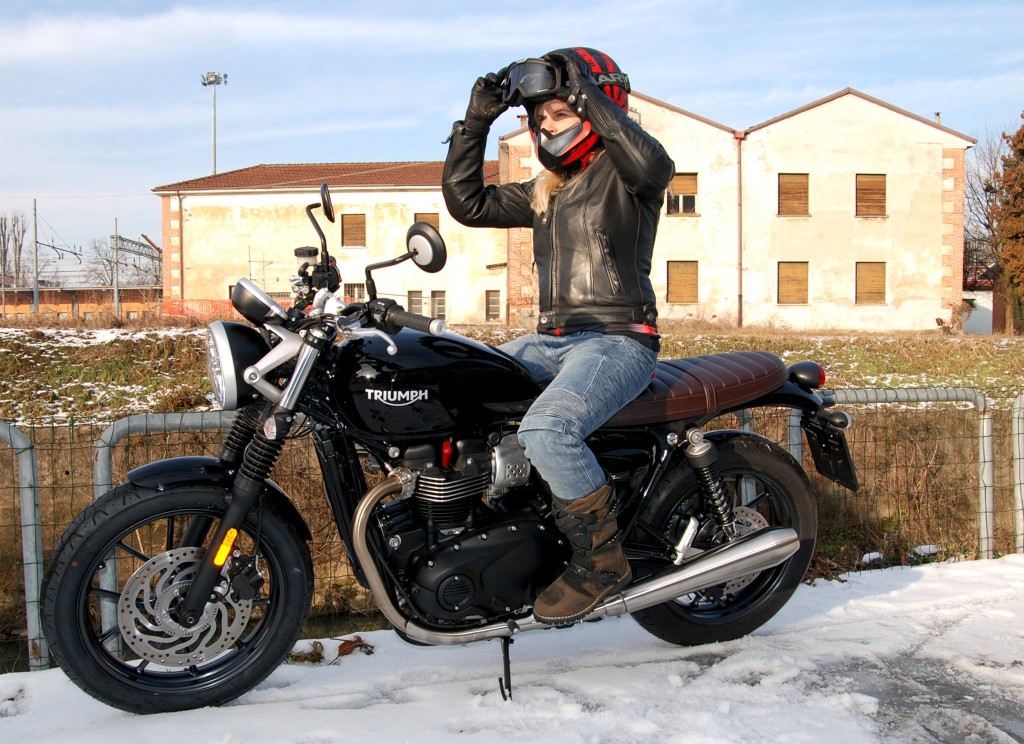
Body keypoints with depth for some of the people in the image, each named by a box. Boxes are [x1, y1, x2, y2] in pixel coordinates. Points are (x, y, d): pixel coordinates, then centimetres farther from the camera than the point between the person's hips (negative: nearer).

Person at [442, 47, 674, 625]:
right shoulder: (545, 191, 21)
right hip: (553, 339, 8)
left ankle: (601, 559, -17)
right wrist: (476, 121, 7)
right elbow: (467, 202, 14)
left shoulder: (622, 171, -1)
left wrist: (588, 95, -20)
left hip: (619, 339, -8)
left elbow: (655, 166, -26)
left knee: (547, 429, -33)